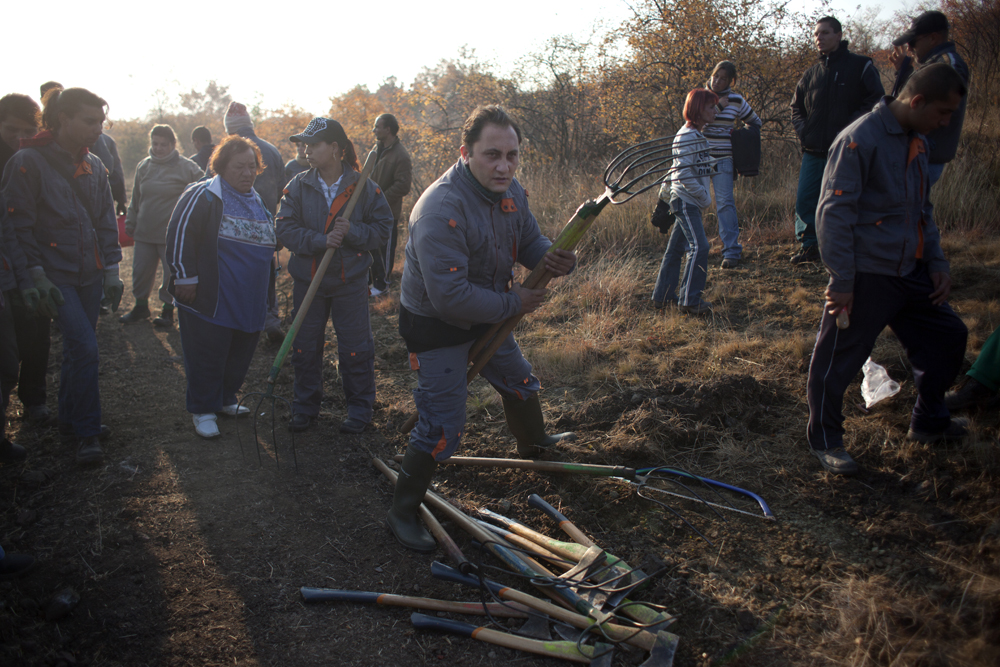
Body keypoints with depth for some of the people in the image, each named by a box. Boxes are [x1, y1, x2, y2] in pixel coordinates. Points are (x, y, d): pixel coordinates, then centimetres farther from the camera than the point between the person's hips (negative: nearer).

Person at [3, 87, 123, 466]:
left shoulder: (93, 166, 9)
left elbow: (107, 222, 14)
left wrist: (111, 271, 9)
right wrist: (37, 277, -13)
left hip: (89, 275, 6)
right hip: (56, 275, -6)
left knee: (77, 349, 13)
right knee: (85, 349, -13)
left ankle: (71, 421, 29)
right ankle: (86, 434, 1)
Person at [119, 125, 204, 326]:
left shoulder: (186, 168, -7)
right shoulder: (144, 166, 9)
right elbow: (136, 198, 17)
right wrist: (130, 222, 17)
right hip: (144, 233, 5)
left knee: (172, 274, 4)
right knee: (140, 272, 11)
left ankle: (168, 308, 22)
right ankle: (141, 306, 30)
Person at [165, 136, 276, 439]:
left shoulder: (259, 202, 16)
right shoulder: (203, 195, -8)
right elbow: (179, 235, -12)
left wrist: (266, 279, 27)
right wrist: (185, 277, -14)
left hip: (249, 303, 7)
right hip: (210, 301, -7)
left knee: (240, 356, 14)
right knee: (206, 357, 1)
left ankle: (225, 398, 33)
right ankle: (202, 410, 14)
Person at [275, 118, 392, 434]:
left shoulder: (362, 186, -7)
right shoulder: (298, 185, -2)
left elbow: (382, 228, -4)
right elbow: (285, 229, -8)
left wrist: (352, 232, -21)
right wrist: (321, 241, -22)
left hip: (350, 280, -2)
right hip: (308, 280, 2)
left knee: (355, 348, 5)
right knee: (305, 347, 12)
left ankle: (360, 407, 22)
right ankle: (306, 405, 29)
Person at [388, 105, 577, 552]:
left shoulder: (511, 192, -7)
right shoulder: (441, 209, -34)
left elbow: (529, 241, 6)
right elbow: (450, 297, -37)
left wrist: (552, 258, -18)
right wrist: (512, 304, -25)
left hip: (487, 315, 8)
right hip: (436, 326, -8)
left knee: (519, 383, 27)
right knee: (441, 427, -6)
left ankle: (533, 444, 58)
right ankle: (402, 514, 13)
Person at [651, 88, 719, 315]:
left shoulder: (697, 135, 16)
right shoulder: (686, 136, -15)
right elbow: (684, 173, -20)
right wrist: (704, 197, -15)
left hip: (689, 202, 9)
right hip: (685, 200, -9)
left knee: (676, 247, 12)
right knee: (699, 247, -14)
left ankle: (663, 295, 19)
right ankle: (689, 300, -11)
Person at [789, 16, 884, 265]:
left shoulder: (861, 66, 1)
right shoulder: (811, 73, 16)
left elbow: (876, 101, -4)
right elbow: (796, 107, 24)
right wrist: (802, 129, 6)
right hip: (813, 151, 5)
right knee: (805, 199, 4)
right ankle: (808, 246, 17)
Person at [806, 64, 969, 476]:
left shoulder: (917, 141, 13)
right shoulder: (860, 140, -16)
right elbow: (833, 213, -20)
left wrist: (936, 262, 15)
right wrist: (842, 281, -21)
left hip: (910, 271, 9)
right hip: (866, 275, -9)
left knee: (947, 337, 16)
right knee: (839, 360, 0)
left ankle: (929, 422, 35)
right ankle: (825, 441, 18)